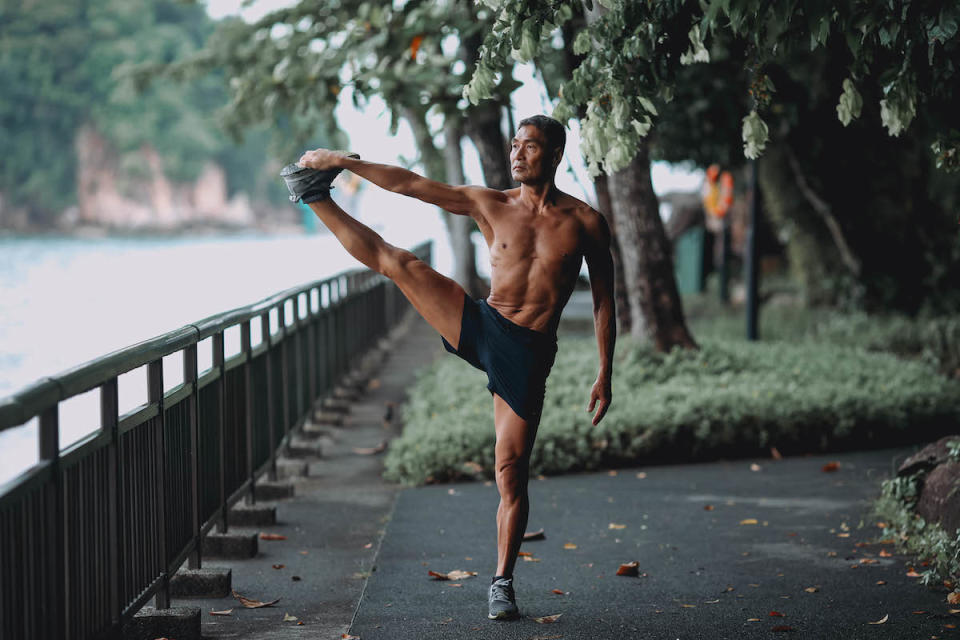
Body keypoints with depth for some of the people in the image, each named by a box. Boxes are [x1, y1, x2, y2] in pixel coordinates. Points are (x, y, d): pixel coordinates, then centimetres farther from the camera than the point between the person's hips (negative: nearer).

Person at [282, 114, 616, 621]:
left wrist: (604, 376, 2)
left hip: (527, 355, -2)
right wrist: (344, 162, -2)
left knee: (512, 474, -4)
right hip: (480, 328, 2)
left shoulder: (585, 223, 2)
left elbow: (603, 300, 6)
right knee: (398, 263, -14)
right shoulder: (489, 205, 6)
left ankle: (502, 583, 9)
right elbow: (411, 185, 3)